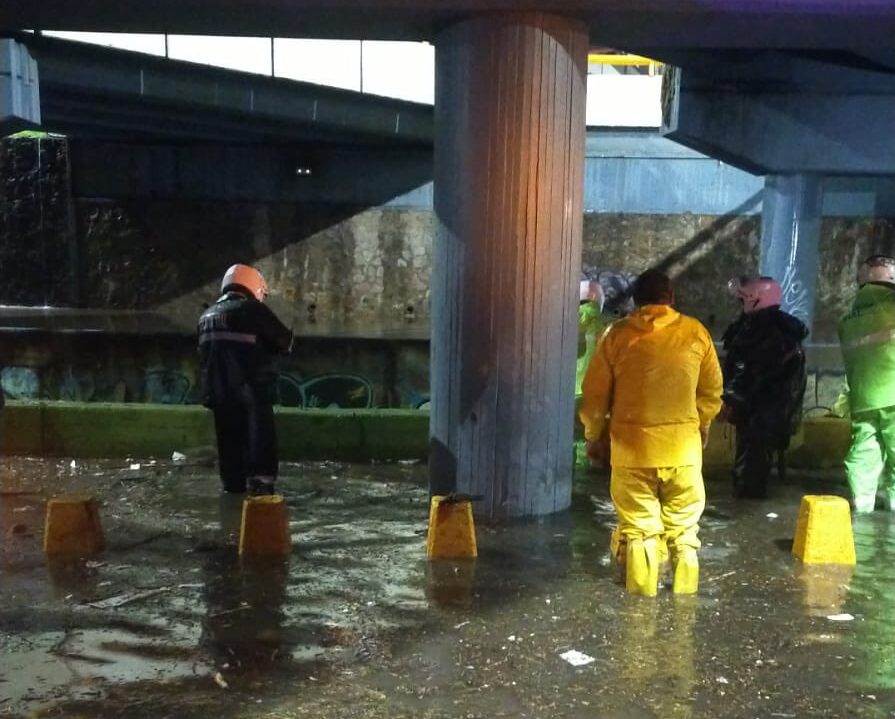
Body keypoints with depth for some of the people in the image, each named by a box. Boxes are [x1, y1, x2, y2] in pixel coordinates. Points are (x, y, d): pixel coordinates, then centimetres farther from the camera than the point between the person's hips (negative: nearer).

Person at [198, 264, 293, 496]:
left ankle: (233, 485, 17)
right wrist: (264, 346, 14)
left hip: (219, 390, 7)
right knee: (260, 438, -4)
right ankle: (260, 483, -10)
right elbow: (285, 340, -4)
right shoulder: (252, 309, -7)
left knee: (229, 440, 13)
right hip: (252, 390, -6)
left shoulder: (206, 316, 15)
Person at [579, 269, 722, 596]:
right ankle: (685, 600, 20)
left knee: (638, 529, 7)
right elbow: (712, 390, 9)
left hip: (632, 447, -1)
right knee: (683, 530, 13)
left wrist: (593, 436, 15)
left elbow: (595, 394, 1)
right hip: (683, 447, 1)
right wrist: (702, 427, 26)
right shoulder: (696, 332, 2)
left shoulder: (618, 335, -2)